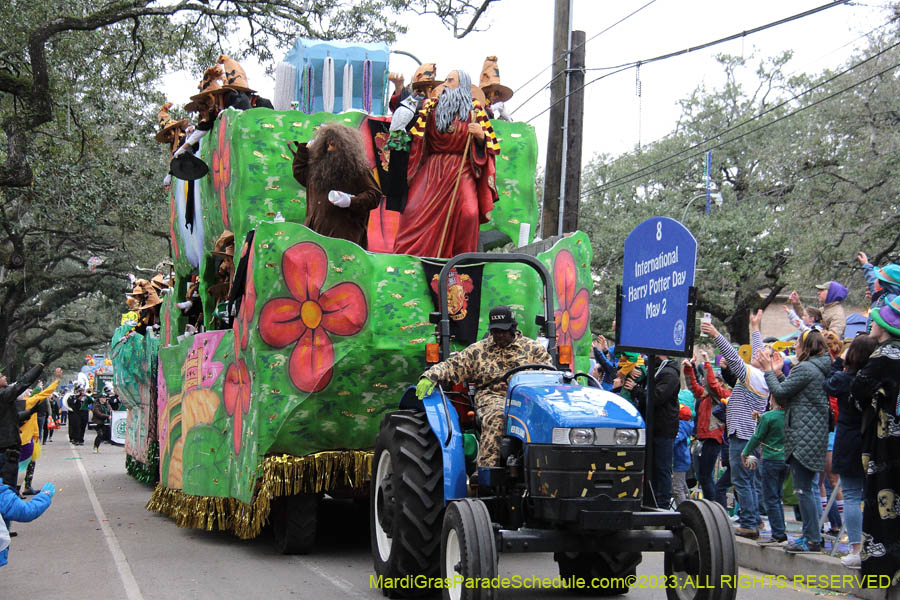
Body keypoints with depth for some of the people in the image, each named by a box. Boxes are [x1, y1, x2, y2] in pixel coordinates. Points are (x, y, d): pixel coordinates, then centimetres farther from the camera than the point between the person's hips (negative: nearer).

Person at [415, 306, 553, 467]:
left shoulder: (533, 348, 18)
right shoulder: (477, 351, 21)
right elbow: (452, 366, 14)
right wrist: (429, 377, -5)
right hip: (492, 396, 0)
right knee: (496, 418, -38)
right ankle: (486, 467, -44)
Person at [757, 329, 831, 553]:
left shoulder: (804, 368, -14)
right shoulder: (820, 369, 18)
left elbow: (780, 393, -13)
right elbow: (789, 393, 19)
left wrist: (769, 371, -2)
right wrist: (778, 374, 18)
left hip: (804, 437, -10)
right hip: (813, 436, 10)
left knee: (803, 489, -8)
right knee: (806, 488, 14)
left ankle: (812, 539, -8)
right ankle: (811, 535, 18)